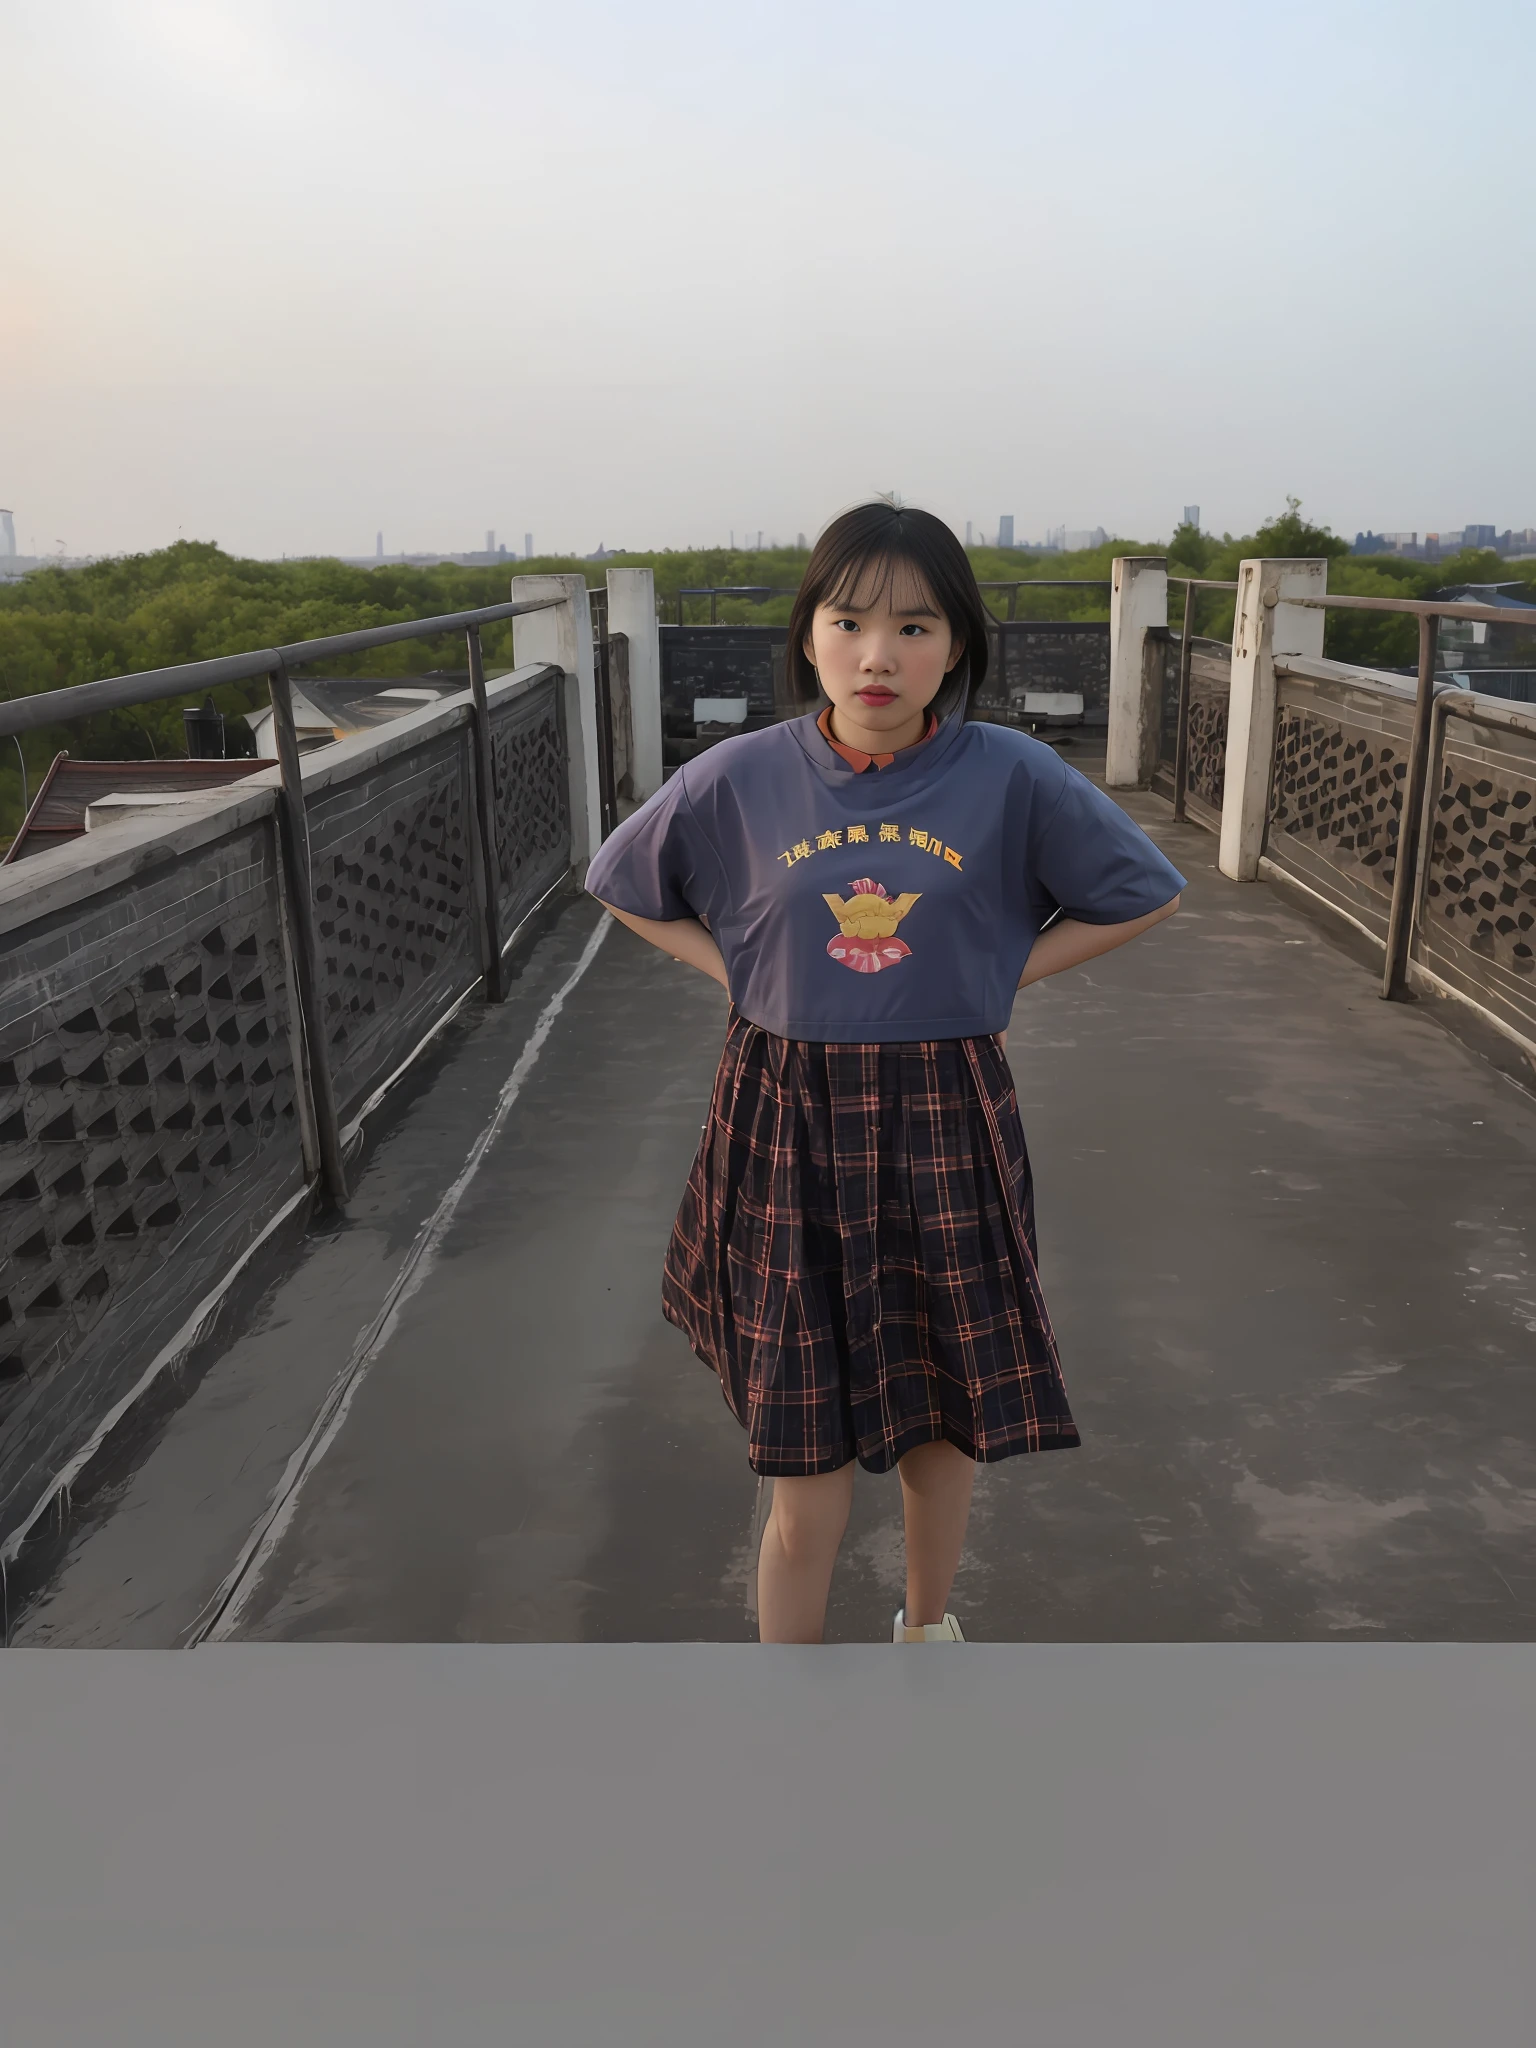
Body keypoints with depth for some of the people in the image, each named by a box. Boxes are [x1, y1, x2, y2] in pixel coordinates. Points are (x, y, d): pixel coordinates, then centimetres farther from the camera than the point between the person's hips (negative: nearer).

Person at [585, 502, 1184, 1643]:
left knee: (947, 1418, 18)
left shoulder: (1011, 778, -8)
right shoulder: (741, 779, -6)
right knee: (807, 1473, 5)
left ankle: (927, 1624, 49)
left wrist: (1000, 973, -3)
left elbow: (1144, 894, 5)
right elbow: (624, 887, 11)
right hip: (788, 1131, 0)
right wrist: (740, 973, -1)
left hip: (946, 1129, 1)